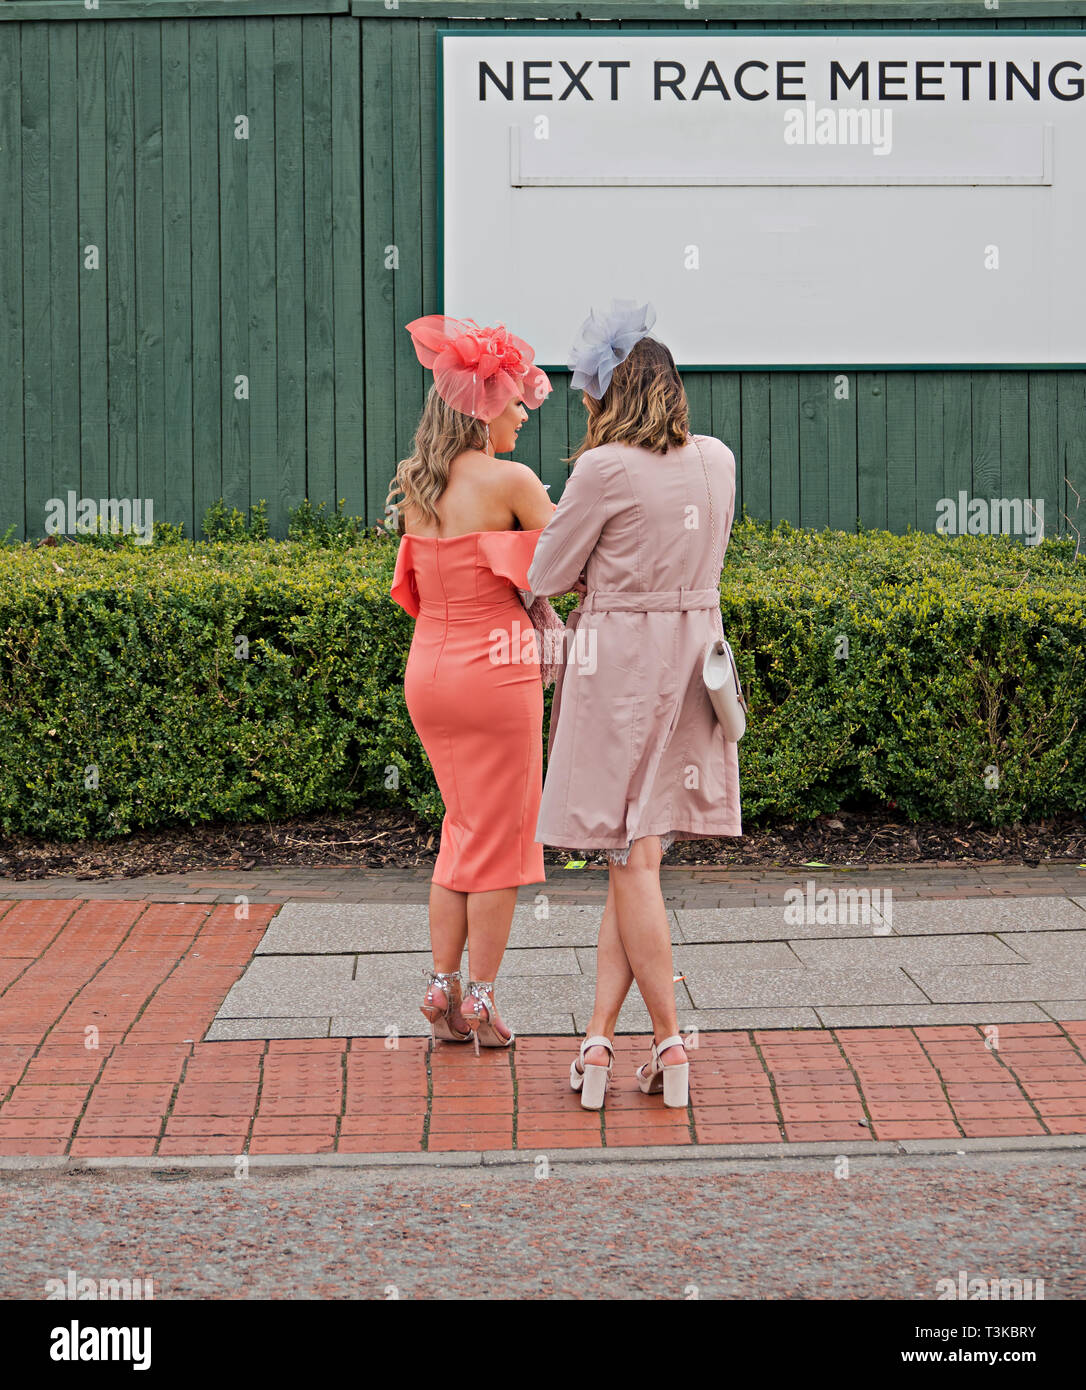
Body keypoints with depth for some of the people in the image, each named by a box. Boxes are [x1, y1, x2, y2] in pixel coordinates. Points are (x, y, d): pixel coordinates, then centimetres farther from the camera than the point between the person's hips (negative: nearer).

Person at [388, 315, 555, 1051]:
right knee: (500, 839, 5)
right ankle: (480, 1003, 9)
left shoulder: (415, 486, 7)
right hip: (495, 667, -6)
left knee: (462, 829, 19)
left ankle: (443, 988, 15)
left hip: (429, 669, 6)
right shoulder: (510, 480, -13)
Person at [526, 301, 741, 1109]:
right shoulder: (718, 460, 5)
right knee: (635, 854, 9)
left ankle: (670, 1043, 1)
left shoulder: (606, 470, -14)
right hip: (695, 656, 6)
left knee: (634, 858, 0)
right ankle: (599, 1036, 7)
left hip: (620, 660, -6)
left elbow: (549, 574, -6)